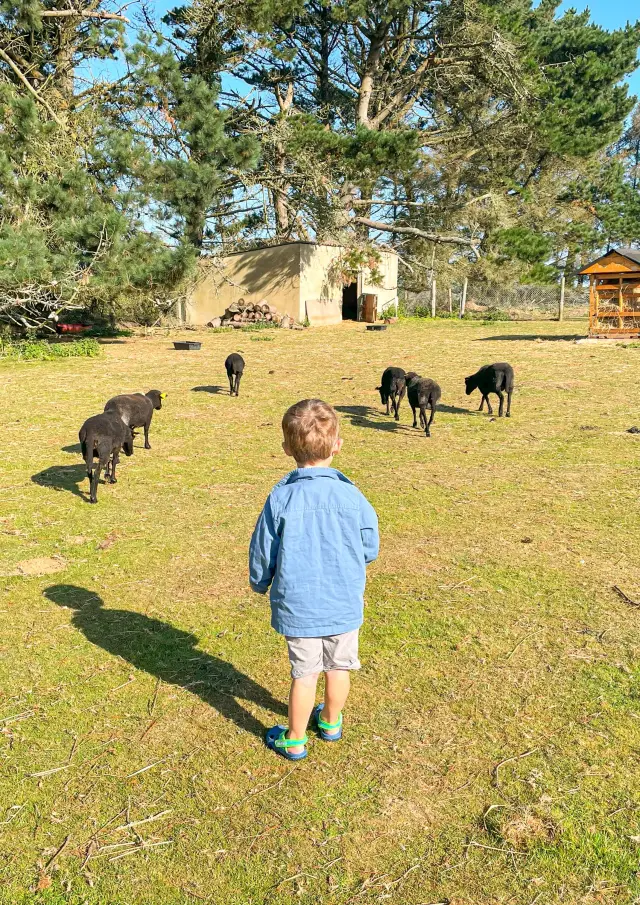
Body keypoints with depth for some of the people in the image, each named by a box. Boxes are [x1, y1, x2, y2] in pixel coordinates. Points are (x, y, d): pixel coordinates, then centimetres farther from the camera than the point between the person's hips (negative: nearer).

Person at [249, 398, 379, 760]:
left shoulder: (281, 498, -17)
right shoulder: (352, 496, -14)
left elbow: (262, 551, -6)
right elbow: (370, 549, -2)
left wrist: (260, 583, 14)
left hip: (297, 605, -1)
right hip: (345, 604, 2)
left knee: (305, 672, 13)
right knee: (339, 666, 21)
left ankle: (295, 740, 30)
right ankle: (331, 722, 43)